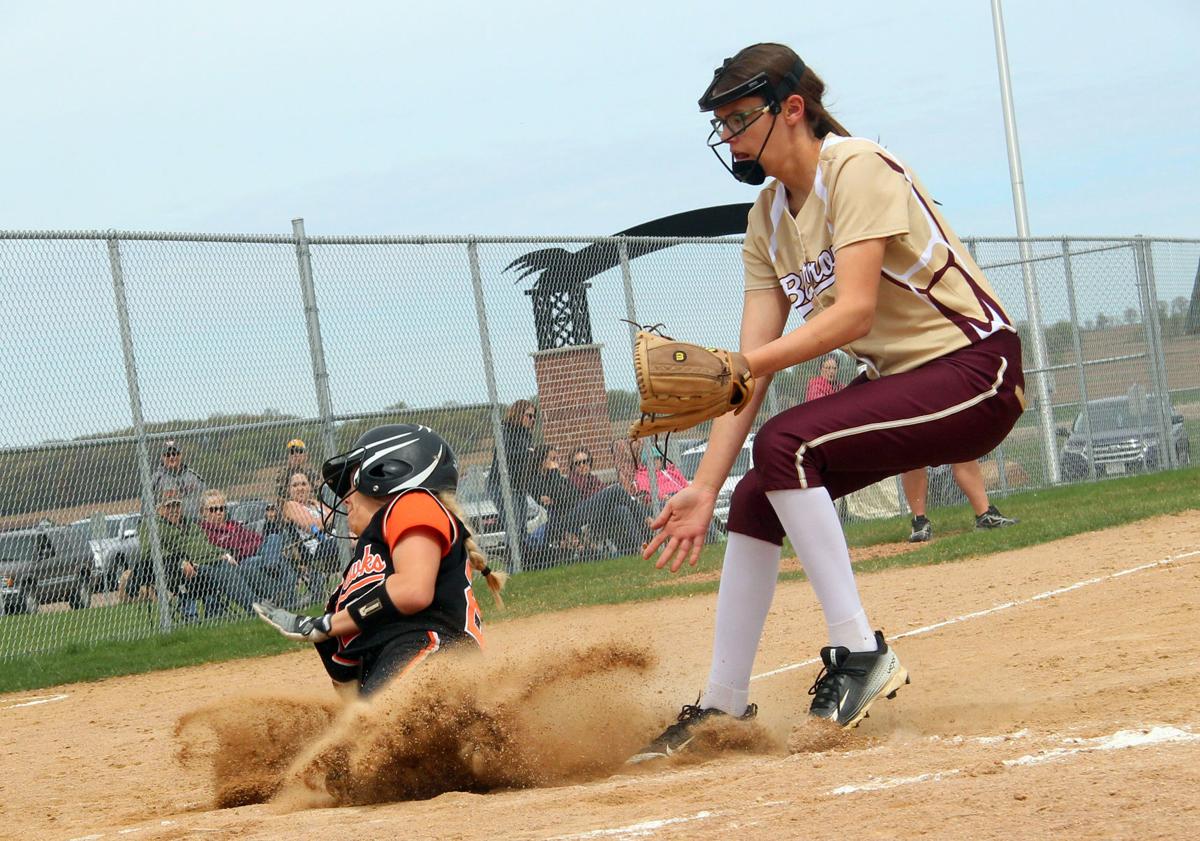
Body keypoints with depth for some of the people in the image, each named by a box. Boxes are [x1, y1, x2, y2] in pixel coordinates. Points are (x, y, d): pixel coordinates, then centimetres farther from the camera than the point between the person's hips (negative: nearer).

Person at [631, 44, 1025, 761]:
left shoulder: (856, 169, -17)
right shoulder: (769, 219, 7)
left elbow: (855, 312, -27)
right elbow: (754, 363, 2)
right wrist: (706, 487, -7)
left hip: (977, 375, -9)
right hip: (897, 382, 9)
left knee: (784, 444, -26)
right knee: (757, 497, -2)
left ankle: (860, 652, -21)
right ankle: (724, 707, 7)